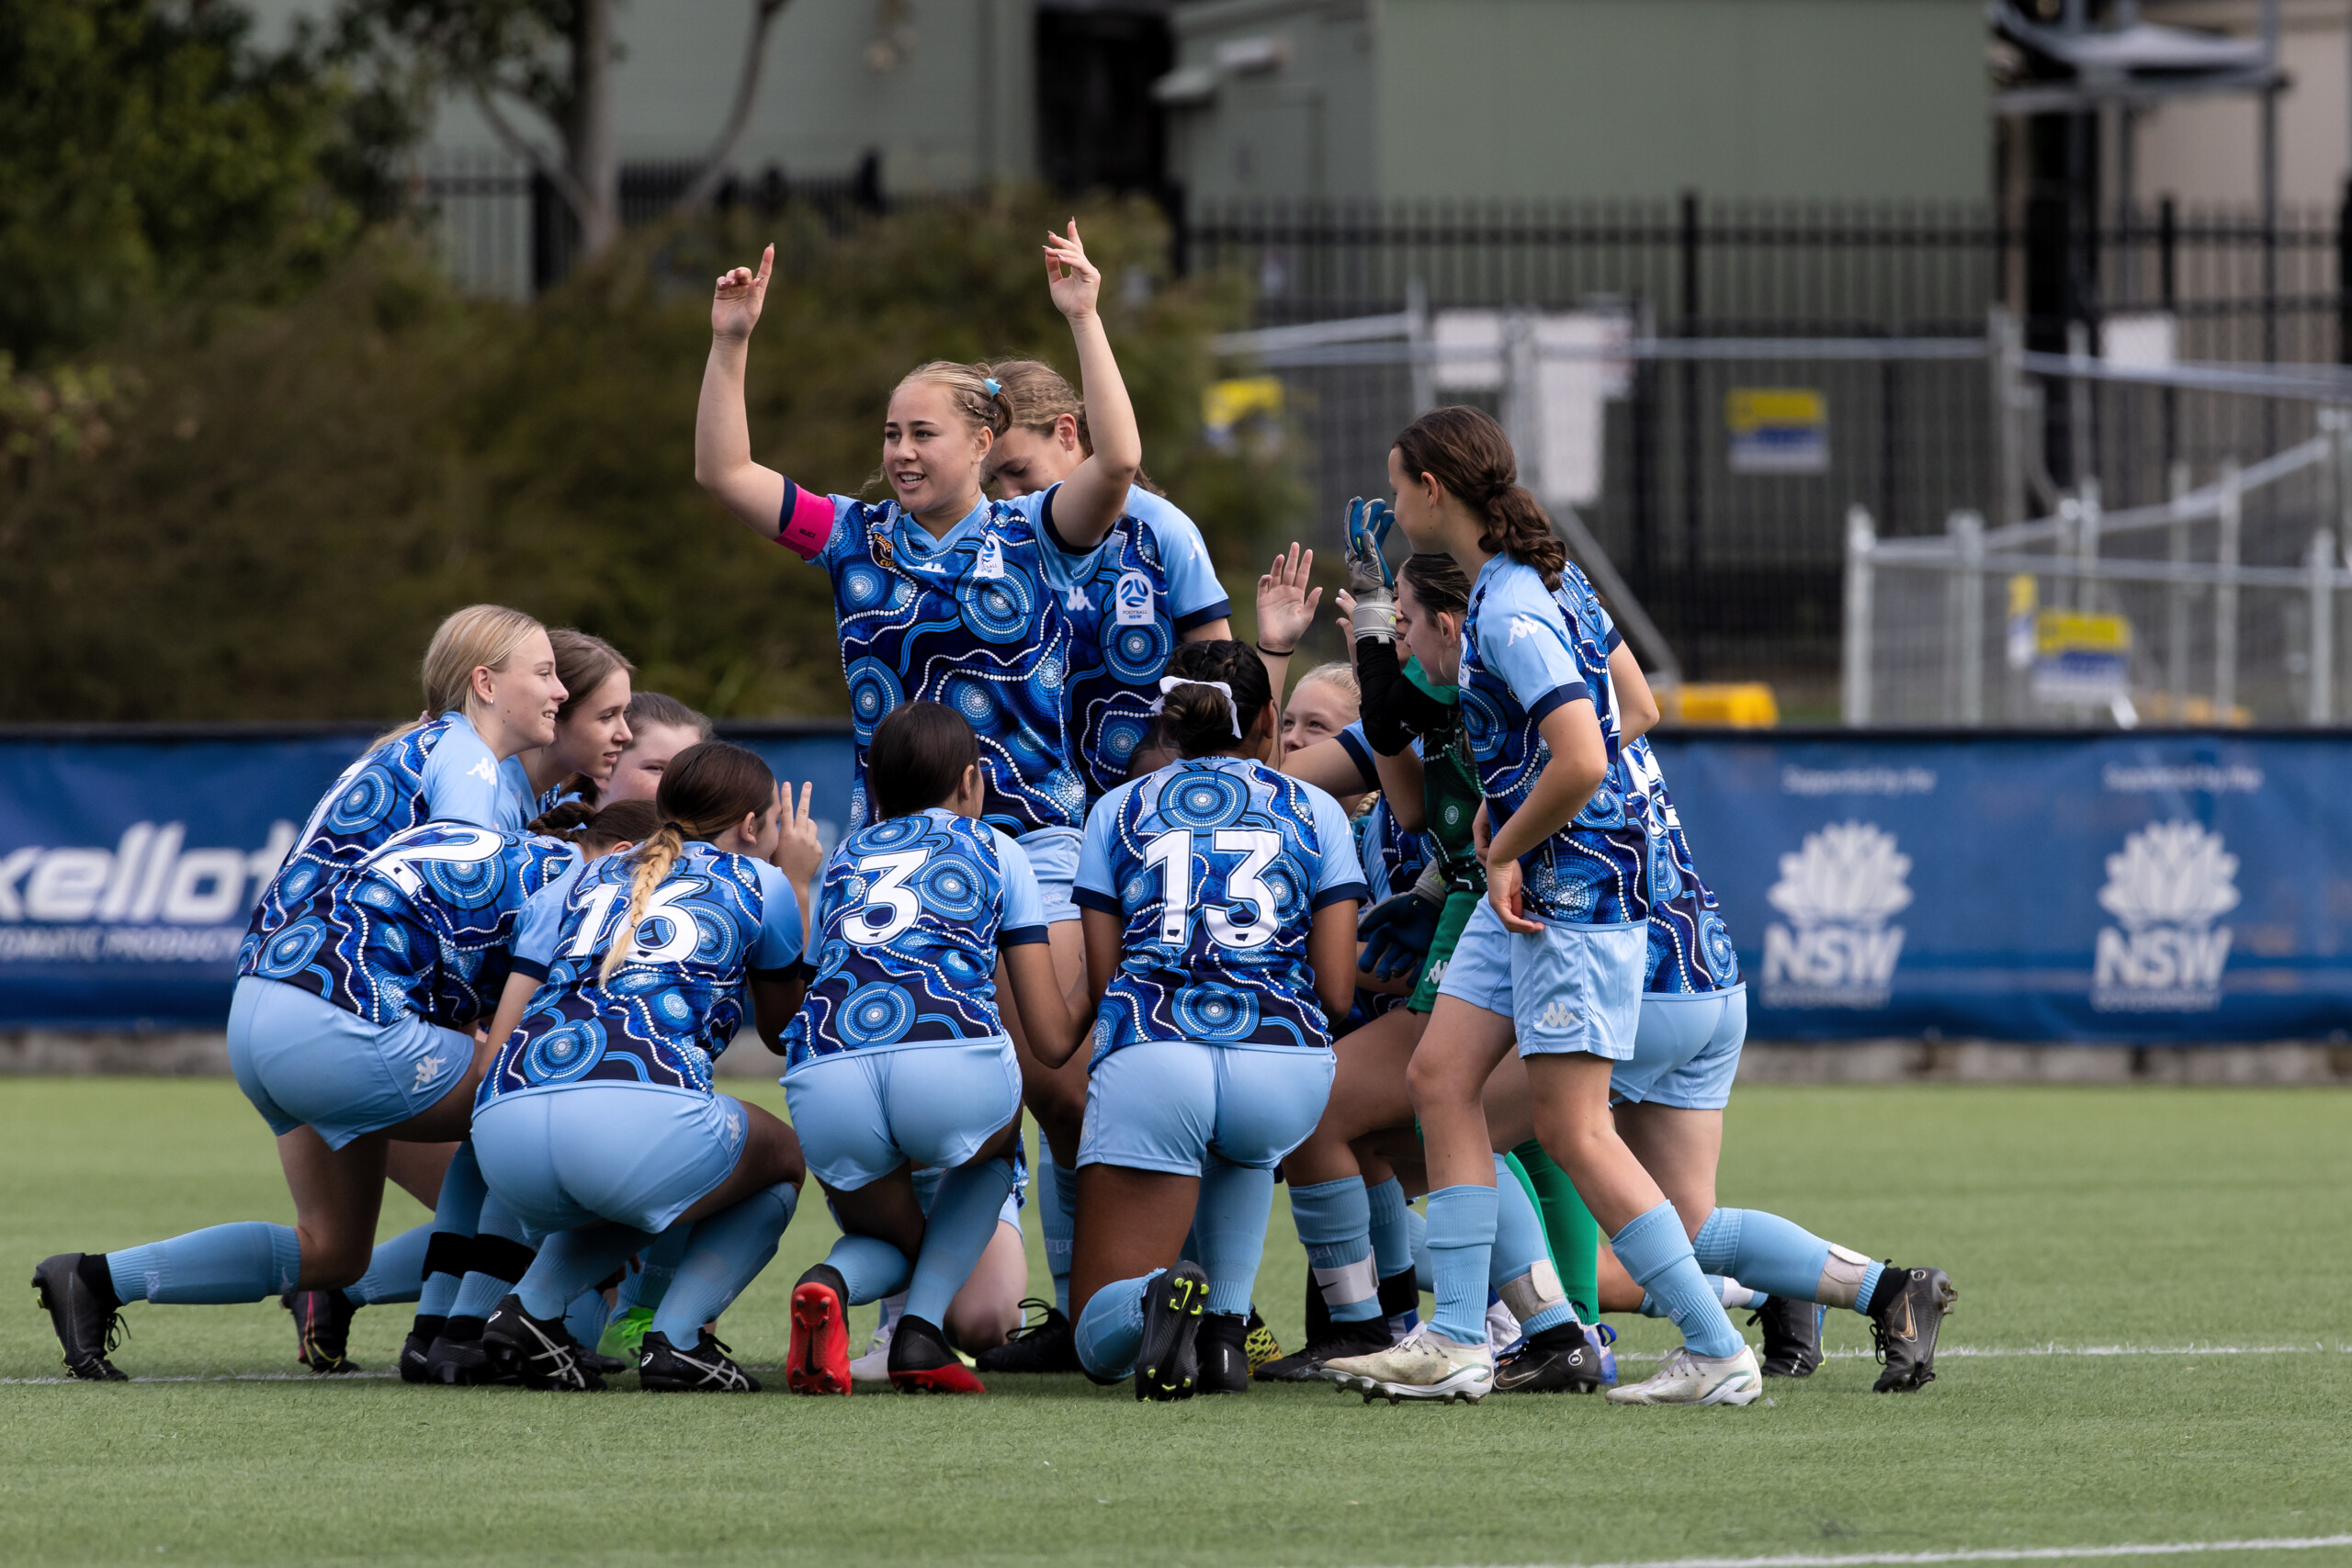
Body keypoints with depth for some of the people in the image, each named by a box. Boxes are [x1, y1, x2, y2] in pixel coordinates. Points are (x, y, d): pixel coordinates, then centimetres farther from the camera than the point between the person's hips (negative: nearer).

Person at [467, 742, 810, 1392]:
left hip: (503, 1123, 5)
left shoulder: (580, 882, 30)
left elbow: (498, 1044, 23)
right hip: (647, 1113, -5)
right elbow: (782, 1032, 40)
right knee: (783, 1161, 28)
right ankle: (678, 1336, 7)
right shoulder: (759, 885, 22)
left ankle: (530, 1308, 13)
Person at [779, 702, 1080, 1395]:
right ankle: (921, 1331, 11)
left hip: (824, 1082, 2)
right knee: (993, 1148, 36)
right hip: (953, 1060, -2)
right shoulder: (995, 850, 24)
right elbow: (1053, 1039, 22)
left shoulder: (842, 860, 33)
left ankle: (832, 1283, -8)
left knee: (892, 1240, 31)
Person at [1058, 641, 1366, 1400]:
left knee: (1102, 1343, 7)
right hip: (1287, 1063, 1)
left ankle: (1158, 1298, -29)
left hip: (1150, 1057, -1)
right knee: (1240, 1144, 41)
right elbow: (1336, 992, 11)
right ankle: (1227, 1329, 18)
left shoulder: (1119, 811, 19)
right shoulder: (1315, 811, 18)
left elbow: (1101, 981, 11)